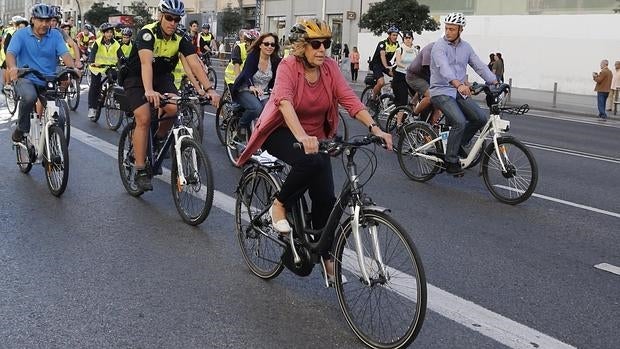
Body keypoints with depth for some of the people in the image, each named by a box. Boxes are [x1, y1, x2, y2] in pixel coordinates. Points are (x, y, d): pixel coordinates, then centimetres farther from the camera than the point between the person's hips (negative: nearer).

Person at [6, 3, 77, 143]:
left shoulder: (56, 35, 2)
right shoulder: (21, 34, -3)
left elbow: (64, 53, -11)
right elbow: (11, 52, -15)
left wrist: (72, 67, -34)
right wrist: (12, 67, -39)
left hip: (49, 82, 3)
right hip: (26, 79, -2)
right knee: (29, 97, -35)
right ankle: (21, 129, -11)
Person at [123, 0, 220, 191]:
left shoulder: (181, 39, -12)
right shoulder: (147, 33, -25)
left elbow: (195, 63, -23)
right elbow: (146, 62, -41)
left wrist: (209, 89, -38)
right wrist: (149, 91, -57)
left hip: (162, 77, 4)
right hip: (136, 77, -4)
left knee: (173, 108, -25)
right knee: (143, 118, -22)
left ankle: (159, 140, 6)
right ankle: (140, 171, -14)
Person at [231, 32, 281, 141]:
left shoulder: (276, 61, 0)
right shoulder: (253, 56, -12)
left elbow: (275, 80, -3)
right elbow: (247, 74, -26)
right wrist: (252, 87, -46)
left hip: (264, 93, 4)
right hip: (245, 91, -4)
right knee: (256, 107, -33)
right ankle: (242, 127, -6)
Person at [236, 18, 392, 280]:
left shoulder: (330, 66, -8)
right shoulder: (288, 66, -21)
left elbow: (349, 99, -15)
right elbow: (284, 102, -38)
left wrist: (374, 128, -30)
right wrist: (301, 136, -56)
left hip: (315, 136, 4)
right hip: (282, 132, -4)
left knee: (325, 197, -6)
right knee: (310, 162, -36)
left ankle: (326, 256, 14)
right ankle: (279, 206, -10)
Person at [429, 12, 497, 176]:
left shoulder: (466, 47, 9)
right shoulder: (439, 46, -12)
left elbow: (480, 66, 6)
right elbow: (444, 68, -30)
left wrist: (496, 83, -6)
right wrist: (459, 84, -47)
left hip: (459, 92, 6)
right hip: (441, 91, -6)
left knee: (480, 118, -8)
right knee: (460, 122, -25)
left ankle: (457, 143, 16)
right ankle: (451, 162, -11)